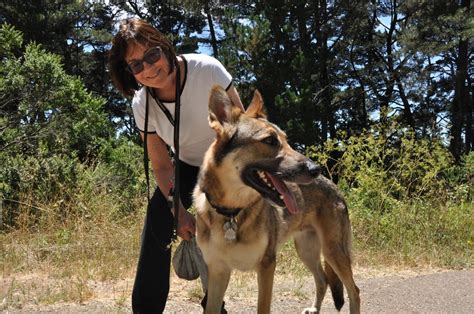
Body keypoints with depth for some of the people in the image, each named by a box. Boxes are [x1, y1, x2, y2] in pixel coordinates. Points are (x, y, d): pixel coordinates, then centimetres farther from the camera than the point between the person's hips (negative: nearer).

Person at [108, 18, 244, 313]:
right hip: (188, 166, 4)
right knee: (157, 226, -5)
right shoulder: (142, 104, -17)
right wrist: (180, 212, -18)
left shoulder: (207, 70, -31)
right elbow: (162, 166, -9)